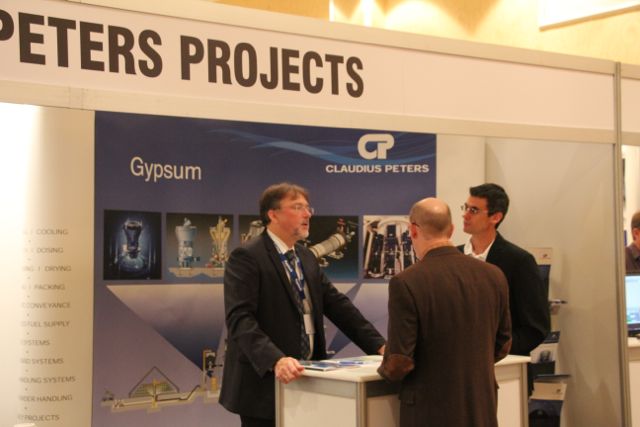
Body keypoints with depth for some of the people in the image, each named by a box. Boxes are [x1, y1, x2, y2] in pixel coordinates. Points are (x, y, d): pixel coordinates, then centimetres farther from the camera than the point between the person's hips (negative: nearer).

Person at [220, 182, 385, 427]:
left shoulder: (306, 258, 14)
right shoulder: (246, 258, -12)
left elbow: (337, 305, 13)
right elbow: (240, 319, -23)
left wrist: (378, 345, 3)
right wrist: (276, 360, -36)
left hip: (303, 381, 7)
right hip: (264, 384, -7)